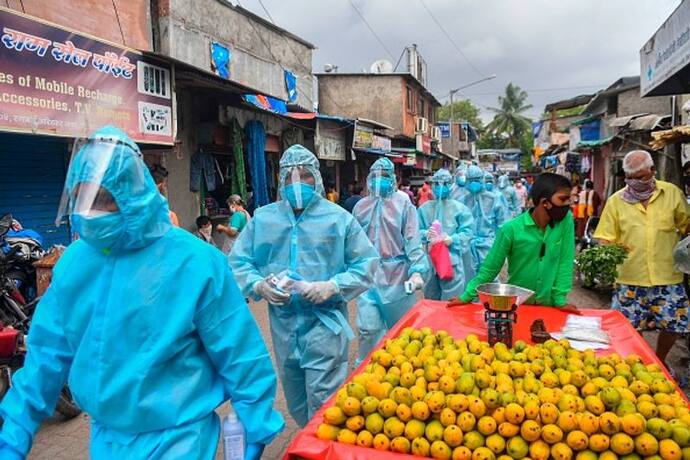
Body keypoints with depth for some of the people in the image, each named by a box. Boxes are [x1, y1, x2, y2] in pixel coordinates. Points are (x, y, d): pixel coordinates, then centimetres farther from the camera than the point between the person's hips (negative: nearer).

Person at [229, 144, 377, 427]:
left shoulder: (338, 218, -2)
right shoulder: (263, 218, 5)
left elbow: (366, 264, -2)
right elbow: (238, 262, 7)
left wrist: (333, 286, -17)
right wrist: (258, 285, -12)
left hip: (325, 322, -4)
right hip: (283, 322, 4)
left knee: (322, 403, -2)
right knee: (295, 401, 20)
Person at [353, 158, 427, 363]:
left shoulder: (403, 203, -3)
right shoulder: (361, 206, 8)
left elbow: (412, 239, -9)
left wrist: (416, 271, -20)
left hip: (396, 274, -2)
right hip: (368, 274, 2)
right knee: (368, 328, 2)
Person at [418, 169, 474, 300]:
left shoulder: (459, 208, 1)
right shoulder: (424, 208, 11)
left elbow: (467, 232, -4)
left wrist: (452, 240, -20)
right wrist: (425, 234, -12)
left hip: (452, 260, -3)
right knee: (430, 299, 15)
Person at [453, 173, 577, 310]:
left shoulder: (566, 220, -10)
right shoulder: (511, 229, -16)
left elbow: (565, 261, -6)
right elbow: (490, 267, -9)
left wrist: (560, 299, -9)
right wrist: (467, 296, -9)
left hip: (549, 305, 2)